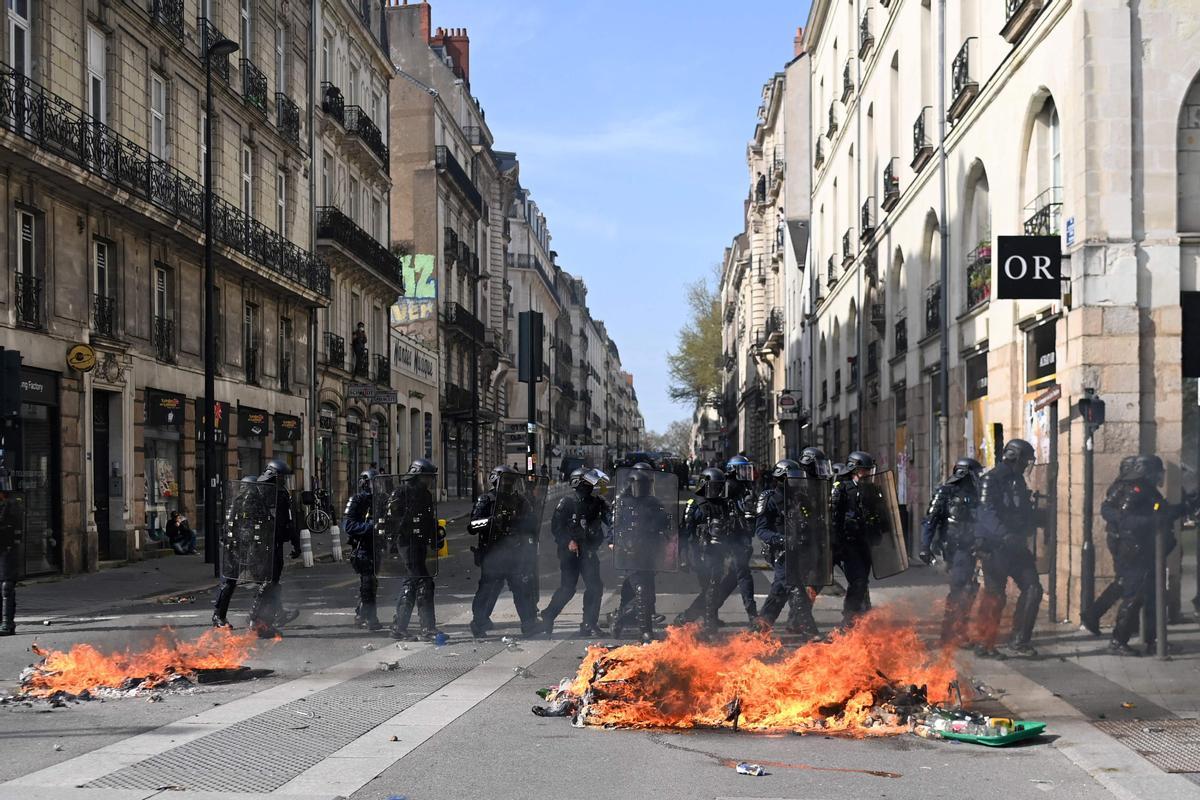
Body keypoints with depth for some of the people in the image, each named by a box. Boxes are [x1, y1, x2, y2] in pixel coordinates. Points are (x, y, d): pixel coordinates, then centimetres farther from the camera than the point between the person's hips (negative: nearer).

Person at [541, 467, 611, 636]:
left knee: (595, 587, -4)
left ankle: (589, 624, 5)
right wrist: (568, 541, -21)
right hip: (570, 551, -5)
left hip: (589, 551, 5)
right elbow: (556, 526, -10)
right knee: (567, 588, -6)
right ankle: (547, 617, 14)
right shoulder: (567, 502, -8)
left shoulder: (598, 502, 7)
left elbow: (611, 520, 3)